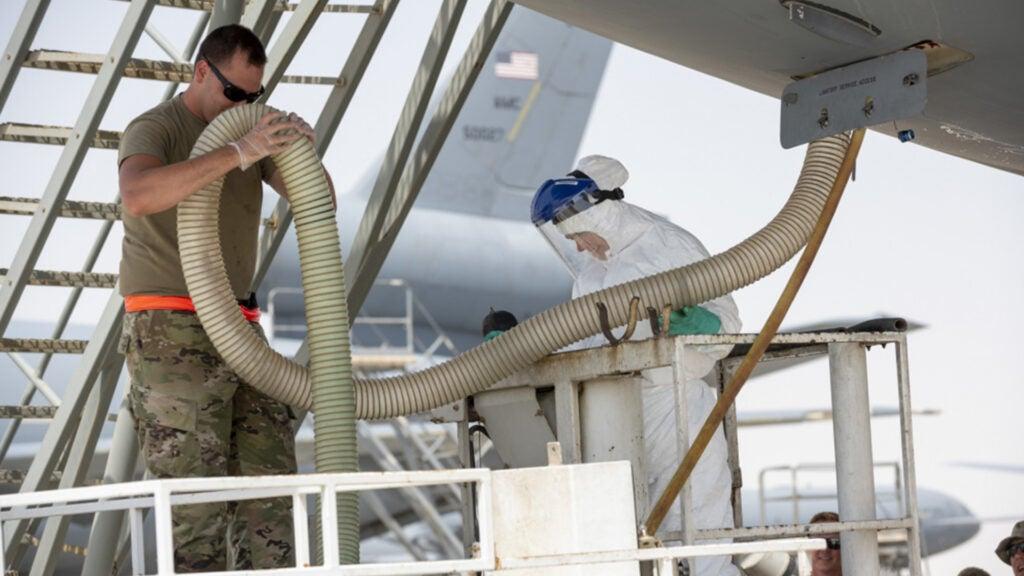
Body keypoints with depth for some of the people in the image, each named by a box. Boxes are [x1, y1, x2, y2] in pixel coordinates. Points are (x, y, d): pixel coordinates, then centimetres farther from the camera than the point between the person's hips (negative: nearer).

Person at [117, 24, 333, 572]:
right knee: (195, 492, -10)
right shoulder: (155, 130, -6)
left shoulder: (252, 135, 15)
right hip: (170, 334, -7)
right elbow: (137, 196, -29)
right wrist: (237, 154, -32)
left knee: (270, 476, 0)